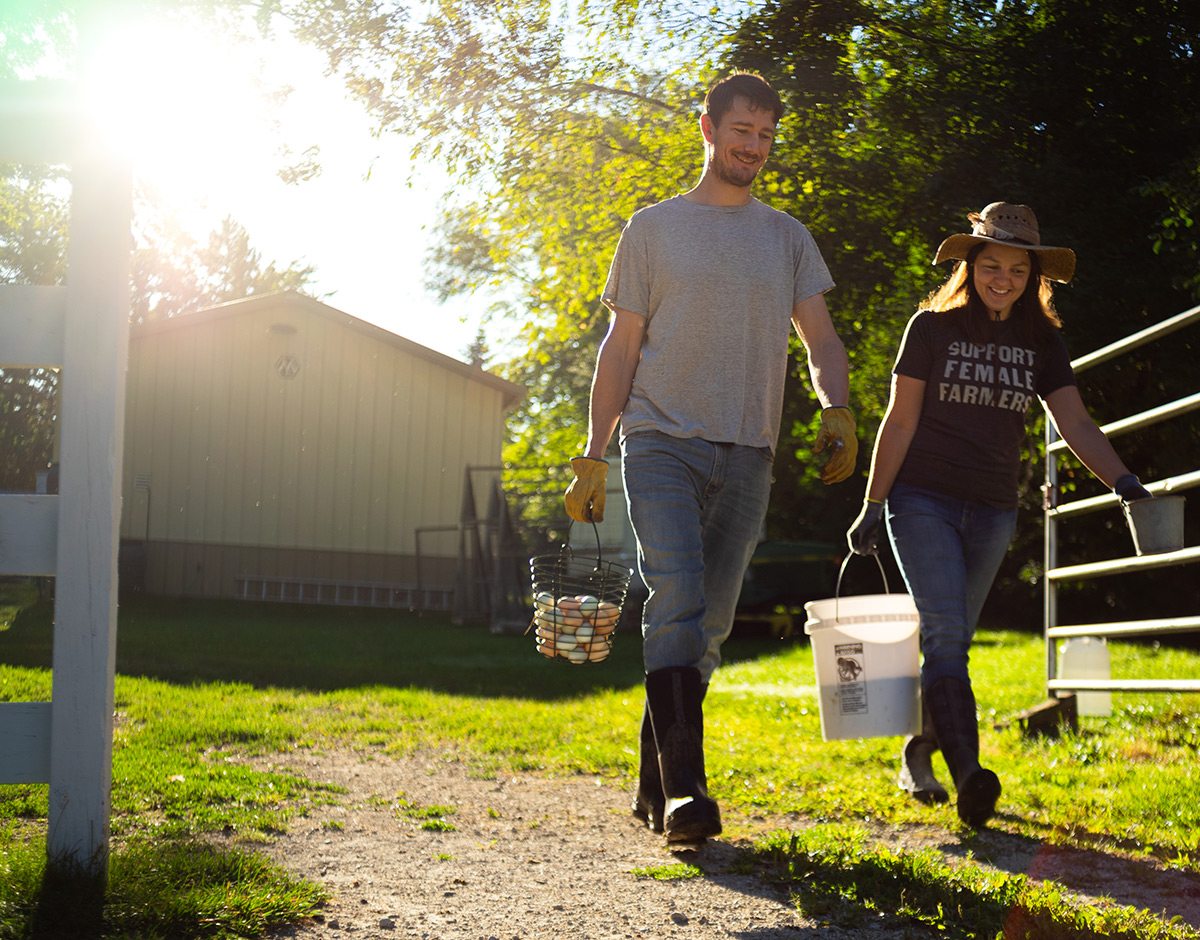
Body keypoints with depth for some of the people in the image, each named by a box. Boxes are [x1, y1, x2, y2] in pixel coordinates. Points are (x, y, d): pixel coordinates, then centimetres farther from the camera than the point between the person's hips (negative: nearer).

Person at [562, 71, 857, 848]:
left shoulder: (787, 238, 16)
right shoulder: (654, 229, 9)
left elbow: (820, 338, 8)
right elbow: (622, 347, 8)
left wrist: (837, 408, -13)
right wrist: (594, 455, 2)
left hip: (747, 454, 3)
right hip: (663, 439, -3)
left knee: (710, 623, 5)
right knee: (677, 599, -19)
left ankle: (655, 786, 16)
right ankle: (684, 786, -23)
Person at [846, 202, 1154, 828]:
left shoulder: (1040, 340, 6)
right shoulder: (933, 327, -2)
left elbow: (1075, 422, -3)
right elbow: (900, 420, -2)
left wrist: (1122, 481, -20)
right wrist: (872, 507, -3)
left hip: (992, 511, 4)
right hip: (923, 500, -4)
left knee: (951, 641, 9)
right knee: (945, 632, -17)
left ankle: (917, 757, 26)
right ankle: (968, 774, -28)